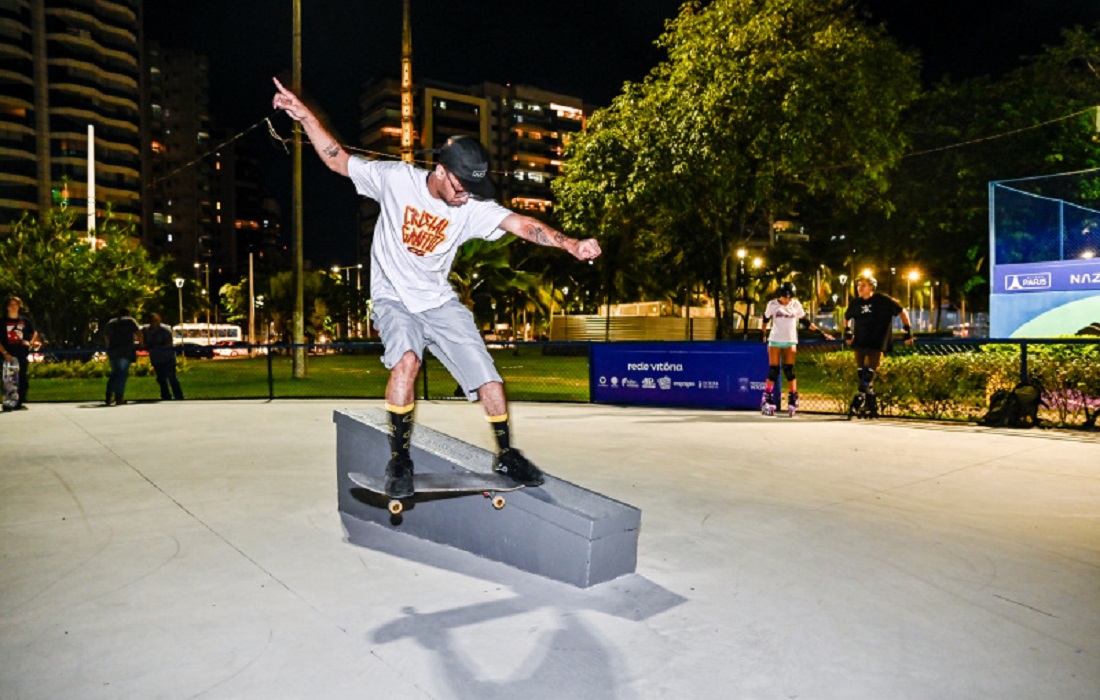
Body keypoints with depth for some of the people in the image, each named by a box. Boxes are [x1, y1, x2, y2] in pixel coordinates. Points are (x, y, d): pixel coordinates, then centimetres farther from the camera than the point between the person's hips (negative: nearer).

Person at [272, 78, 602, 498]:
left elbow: (521, 224, -24)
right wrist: (304, 116, -11)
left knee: (489, 378, -5)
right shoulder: (396, 179, -12)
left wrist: (570, 244, -38)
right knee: (407, 359, -32)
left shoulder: (473, 208, -10)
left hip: (440, 302, 3)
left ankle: (506, 456, 17)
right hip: (394, 300, -2)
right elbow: (337, 159, -2)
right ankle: (399, 458, -15)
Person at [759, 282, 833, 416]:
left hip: (790, 341, 1)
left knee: (789, 370, -6)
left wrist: (821, 332, 5)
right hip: (775, 340, -1)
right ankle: (766, 400, 1)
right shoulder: (773, 304, -3)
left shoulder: (796, 304, 3)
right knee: (773, 370, -4)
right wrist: (763, 334, 10)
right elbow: (766, 319, 11)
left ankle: (793, 399, -3)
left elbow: (804, 321, 9)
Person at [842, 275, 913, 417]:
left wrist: (908, 331, 0)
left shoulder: (882, 300, -7)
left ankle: (858, 402, -9)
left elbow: (902, 312, 1)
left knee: (868, 374, -12)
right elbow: (847, 317, 24)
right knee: (861, 373, 5)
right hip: (860, 342, 5)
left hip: (877, 343, -5)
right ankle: (871, 405, 17)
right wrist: (847, 331, 12)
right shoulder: (857, 303, 5)